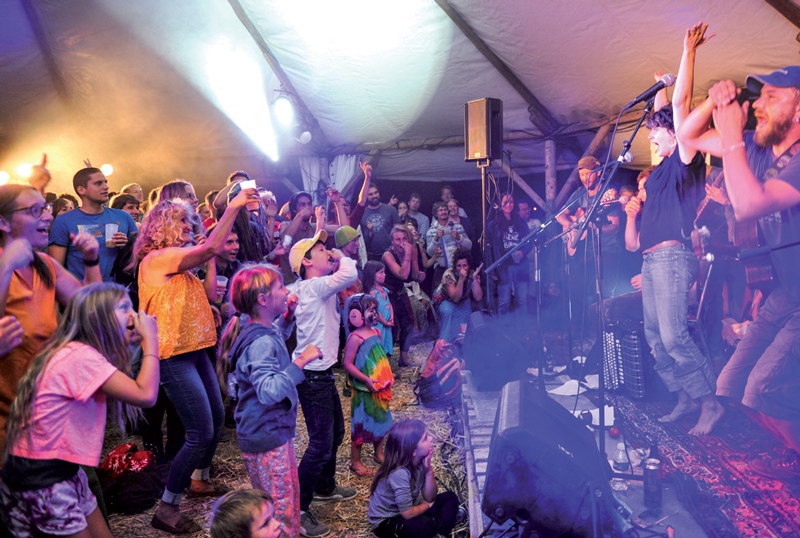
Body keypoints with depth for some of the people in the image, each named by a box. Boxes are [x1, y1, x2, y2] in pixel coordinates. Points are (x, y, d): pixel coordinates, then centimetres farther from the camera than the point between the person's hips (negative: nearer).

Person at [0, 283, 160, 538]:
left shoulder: (76, 353, 8)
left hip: (65, 475, 9)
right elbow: (145, 395, -29)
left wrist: (132, 341, 4)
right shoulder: (80, 356, -23)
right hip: (40, 484, -9)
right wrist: (150, 339, -18)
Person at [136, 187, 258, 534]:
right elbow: (212, 248, -24)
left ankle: (199, 480, 40)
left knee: (216, 418, 19)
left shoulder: (178, 263, 16)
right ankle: (167, 510, 5)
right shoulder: (156, 258, -14)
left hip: (194, 349, 10)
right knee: (201, 433, -9)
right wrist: (232, 206, -21)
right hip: (173, 356, -10)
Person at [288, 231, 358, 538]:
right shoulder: (312, 286, -20)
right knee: (321, 444, -7)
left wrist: (337, 258, 6)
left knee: (336, 432, 23)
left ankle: (324, 487, 42)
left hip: (322, 374, 10)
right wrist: (341, 257, -13)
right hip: (312, 377, -10)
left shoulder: (319, 287, 11)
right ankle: (297, 510, 5)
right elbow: (350, 274, -31)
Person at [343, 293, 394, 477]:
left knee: (381, 420, 19)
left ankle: (379, 453, 38)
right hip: (364, 391, -8)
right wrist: (366, 379, -26)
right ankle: (355, 461, 19)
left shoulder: (376, 332, 6)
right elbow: (348, 364, -21)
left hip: (380, 389, 8)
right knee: (361, 424, 4)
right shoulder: (355, 338, -19)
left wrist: (388, 376, 10)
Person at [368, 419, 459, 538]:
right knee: (424, 526, -36)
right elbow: (408, 514, -26)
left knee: (450, 498, 1)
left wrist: (429, 471, -17)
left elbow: (430, 498, -3)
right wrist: (427, 505, -6)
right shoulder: (399, 473, -31)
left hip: (408, 507, 9)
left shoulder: (420, 461, -8)